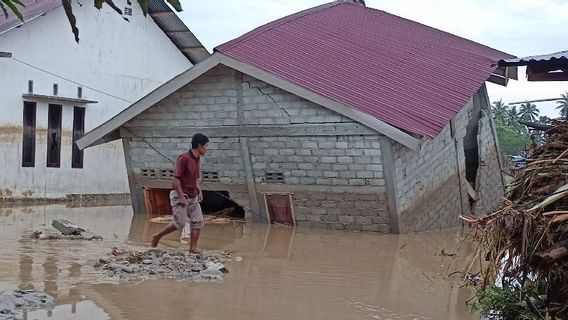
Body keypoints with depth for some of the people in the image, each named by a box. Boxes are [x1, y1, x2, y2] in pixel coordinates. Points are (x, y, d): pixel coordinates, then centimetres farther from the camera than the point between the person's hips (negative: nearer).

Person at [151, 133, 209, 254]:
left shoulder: (197, 159, 9)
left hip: (193, 197, 8)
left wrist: (199, 191, 8)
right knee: (180, 223, -10)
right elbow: (176, 178, -19)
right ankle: (157, 236, 8)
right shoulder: (184, 158, -17)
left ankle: (193, 248, 4)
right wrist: (181, 196, -22)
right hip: (180, 196, -8)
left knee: (198, 221, 0)